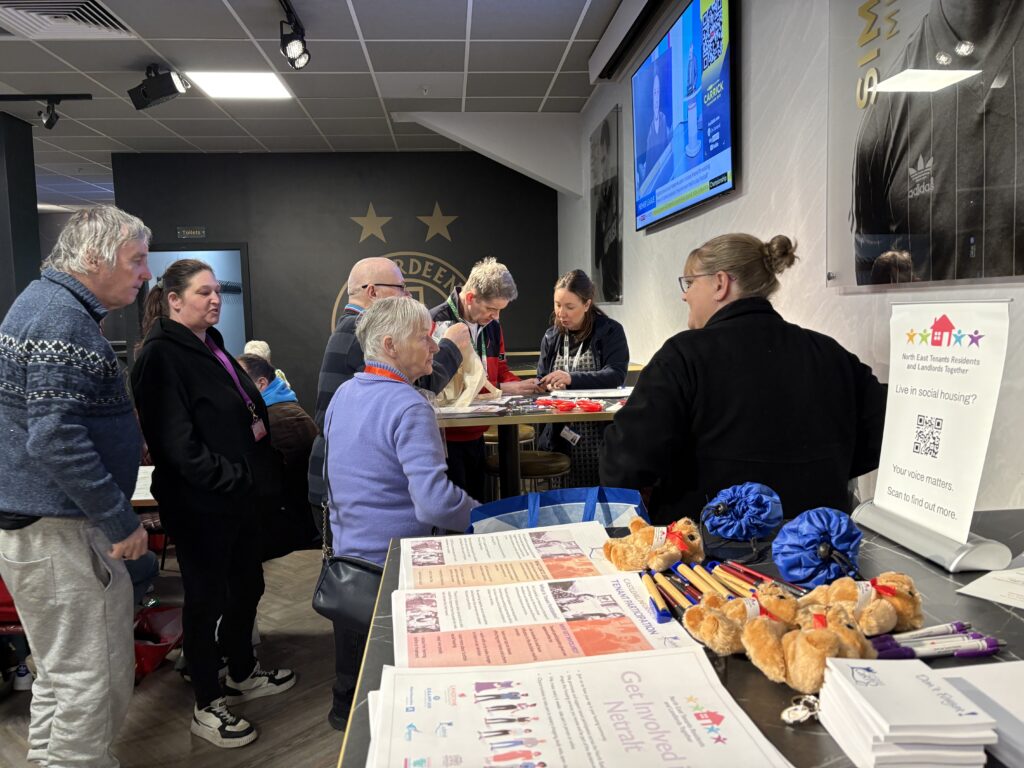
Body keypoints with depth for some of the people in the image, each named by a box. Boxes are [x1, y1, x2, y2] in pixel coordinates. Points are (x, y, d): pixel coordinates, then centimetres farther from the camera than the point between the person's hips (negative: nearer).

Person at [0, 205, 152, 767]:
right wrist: (121, 522, -20)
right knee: (85, 680, 0)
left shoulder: (51, 302, 14)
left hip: (48, 521, 11)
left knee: (64, 675, 22)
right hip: (56, 531, -11)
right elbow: (55, 439, -27)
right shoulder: (62, 319, -19)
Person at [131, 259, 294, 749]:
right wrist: (233, 479, -21)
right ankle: (207, 707, 21)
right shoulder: (162, 355, -15)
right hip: (199, 504, -9)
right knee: (206, 598, 4)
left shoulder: (211, 347, 14)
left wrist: (260, 474, 6)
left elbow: (248, 410, 21)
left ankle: (243, 674, 40)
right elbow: (177, 441, -22)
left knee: (247, 586, 19)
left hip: (239, 495, 9)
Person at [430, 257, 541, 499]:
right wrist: (501, 389, -20)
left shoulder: (491, 324, 8)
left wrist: (521, 386, -6)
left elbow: (500, 369, 16)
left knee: (477, 502, 16)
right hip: (447, 438, -7)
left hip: (476, 434, 7)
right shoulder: (439, 323, -17)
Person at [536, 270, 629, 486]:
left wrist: (572, 378, -26)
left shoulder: (610, 331, -2)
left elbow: (616, 376, -15)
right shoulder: (551, 336, 11)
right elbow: (541, 382, 13)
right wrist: (549, 386, -12)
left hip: (601, 434, -3)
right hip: (560, 436, 4)